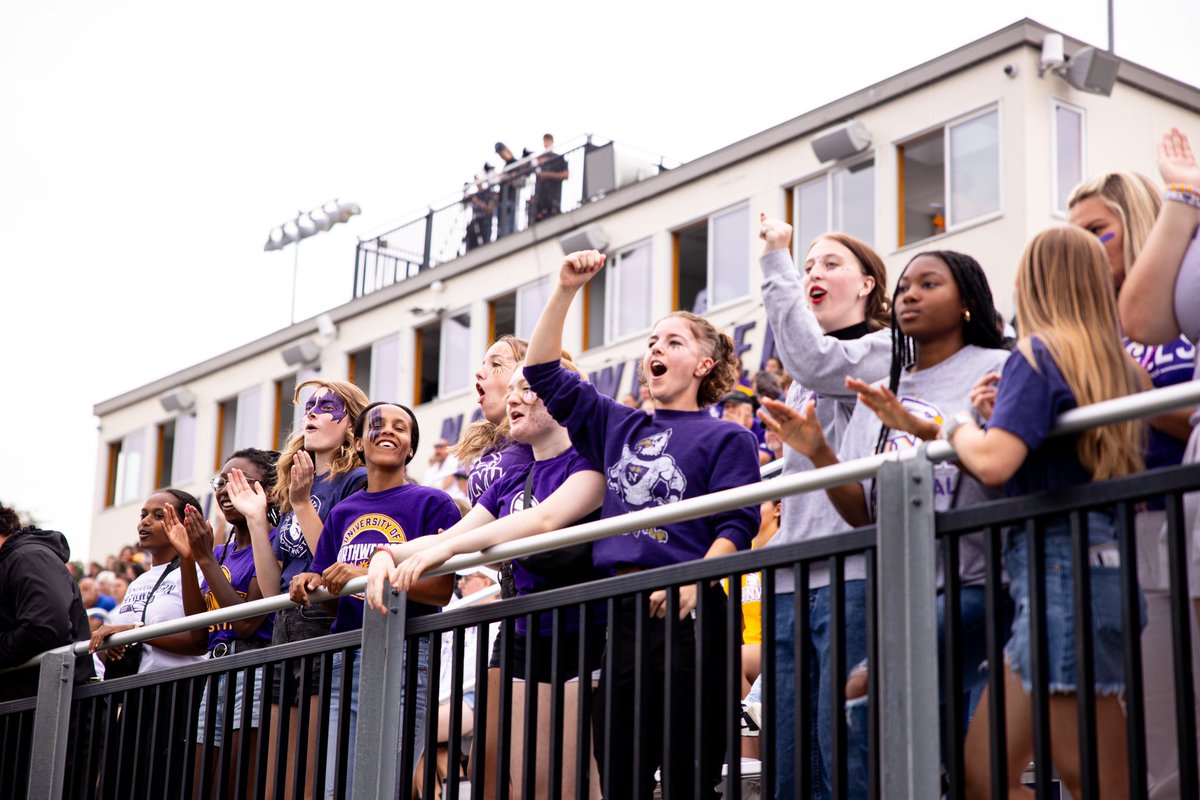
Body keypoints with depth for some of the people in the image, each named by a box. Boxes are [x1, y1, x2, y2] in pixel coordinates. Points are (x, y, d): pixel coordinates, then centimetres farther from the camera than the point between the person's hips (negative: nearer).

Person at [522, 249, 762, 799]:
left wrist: (694, 580, -24)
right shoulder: (617, 427, 19)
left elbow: (737, 524, -7)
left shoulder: (727, 438, 4)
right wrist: (566, 290, 10)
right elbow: (543, 371, 19)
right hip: (623, 607, 6)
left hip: (687, 610, -5)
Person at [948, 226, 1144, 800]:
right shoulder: (1115, 365, 15)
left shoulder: (1038, 355, -7)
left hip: (1060, 567, -8)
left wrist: (960, 427, 2)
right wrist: (1002, 417, 17)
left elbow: (992, 462, -19)